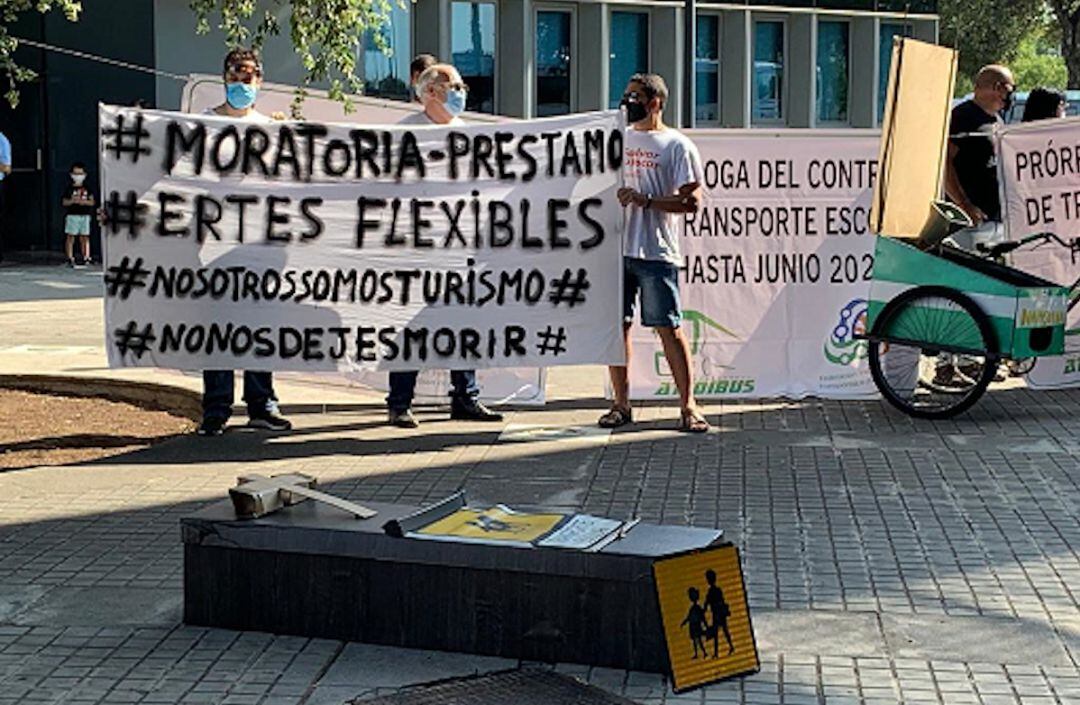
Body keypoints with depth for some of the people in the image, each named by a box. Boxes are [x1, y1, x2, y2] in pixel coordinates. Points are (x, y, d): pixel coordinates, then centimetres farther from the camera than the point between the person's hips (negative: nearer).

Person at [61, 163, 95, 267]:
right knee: (70, 237, -3)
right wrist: (72, 201, -18)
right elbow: (64, 202, -1)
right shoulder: (70, 189, 1)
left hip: (85, 216, 2)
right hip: (72, 215, -2)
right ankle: (70, 259, -2)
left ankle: (86, 258, 9)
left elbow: (92, 202, 5)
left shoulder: (87, 189, 8)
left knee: (84, 238, 5)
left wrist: (84, 201, -13)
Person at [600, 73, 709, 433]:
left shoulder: (677, 145, -1)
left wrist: (646, 200, -17)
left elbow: (691, 200, -8)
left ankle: (689, 406, 3)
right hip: (616, 248, 5)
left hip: (656, 253, -5)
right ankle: (621, 404, 14)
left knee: (669, 327, -4)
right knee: (616, 325, 5)